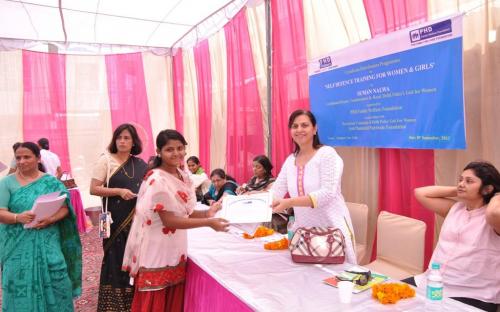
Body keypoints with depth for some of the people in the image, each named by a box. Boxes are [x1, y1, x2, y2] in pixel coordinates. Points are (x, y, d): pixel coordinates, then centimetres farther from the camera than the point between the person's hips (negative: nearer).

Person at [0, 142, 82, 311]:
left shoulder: (51, 182, 3)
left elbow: (64, 208, 0)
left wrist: (50, 219, -20)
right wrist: (18, 217, -25)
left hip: (47, 244, 0)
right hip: (19, 246, 0)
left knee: (53, 283, -2)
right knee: (20, 286, 1)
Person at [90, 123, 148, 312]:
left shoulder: (140, 164, 8)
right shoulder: (106, 160, -2)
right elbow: (93, 189, -7)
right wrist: (119, 191, -17)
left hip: (136, 219, 3)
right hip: (115, 220, -3)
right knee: (116, 259, 1)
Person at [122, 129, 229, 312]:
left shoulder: (184, 176, 5)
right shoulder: (156, 180, -19)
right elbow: (169, 221, -22)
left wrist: (208, 213, -10)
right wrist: (208, 223, -25)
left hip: (175, 249, 7)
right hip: (156, 252, -7)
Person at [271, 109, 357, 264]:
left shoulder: (327, 153, -12)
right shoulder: (290, 160, 7)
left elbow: (328, 193, -23)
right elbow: (276, 191, 2)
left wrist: (290, 202, -32)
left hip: (331, 229, -5)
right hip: (303, 229, 5)